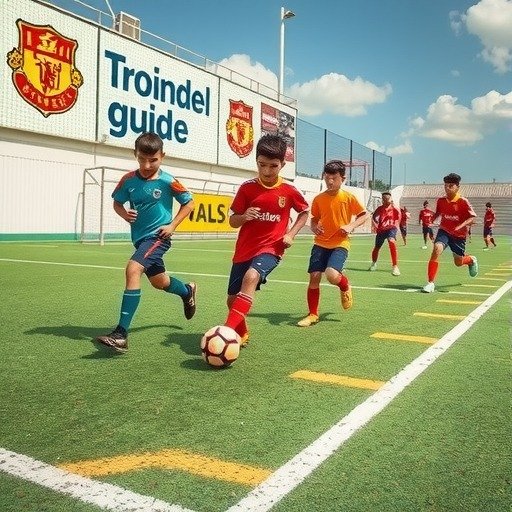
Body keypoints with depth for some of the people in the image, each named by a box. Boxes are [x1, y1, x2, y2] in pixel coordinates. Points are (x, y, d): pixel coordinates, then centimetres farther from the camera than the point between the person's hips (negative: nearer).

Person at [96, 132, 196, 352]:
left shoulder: (167, 181, -12)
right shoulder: (128, 180, -3)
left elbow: (189, 203, 1)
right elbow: (117, 203, 12)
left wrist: (172, 225, -8)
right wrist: (125, 214, -10)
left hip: (158, 236, -6)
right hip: (140, 237, 6)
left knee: (133, 269, -27)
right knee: (159, 281, 21)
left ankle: (121, 335, -27)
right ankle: (188, 291, 57)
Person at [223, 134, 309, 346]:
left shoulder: (289, 191, -3)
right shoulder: (247, 188, -3)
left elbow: (305, 211, 16)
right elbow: (232, 221, 3)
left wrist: (290, 235, 1)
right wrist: (244, 217, -20)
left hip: (271, 248, -3)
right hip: (244, 249, 3)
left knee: (251, 277, -34)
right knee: (232, 299, 5)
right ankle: (241, 334, 35)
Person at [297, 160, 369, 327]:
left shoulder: (349, 197, -4)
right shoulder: (319, 199, 3)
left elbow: (365, 214, 4)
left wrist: (351, 226, -12)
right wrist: (314, 228, -7)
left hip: (340, 244, -3)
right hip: (320, 243, 3)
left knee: (332, 275, -24)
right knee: (314, 277, -3)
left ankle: (345, 288, 14)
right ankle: (313, 314, 12)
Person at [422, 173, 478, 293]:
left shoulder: (463, 202, -14)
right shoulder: (441, 201, -2)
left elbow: (472, 218, -15)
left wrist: (462, 225, -31)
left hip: (459, 235, -2)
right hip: (444, 231, 2)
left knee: (459, 263, 10)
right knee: (436, 250, -26)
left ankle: (472, 260, 50)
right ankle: (431, 283, -22)